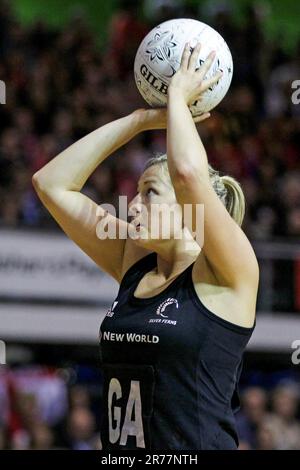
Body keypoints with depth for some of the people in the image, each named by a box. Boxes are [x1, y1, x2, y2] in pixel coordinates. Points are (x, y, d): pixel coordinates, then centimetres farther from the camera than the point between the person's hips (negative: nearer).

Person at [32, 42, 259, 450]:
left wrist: (177, 95, -7)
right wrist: (141, 119, 9)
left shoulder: (226, 275, -7)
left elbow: (189, 171, -22)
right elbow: (52, 183, 11)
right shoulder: (135, 265, 10)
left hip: (200, 444, -6)